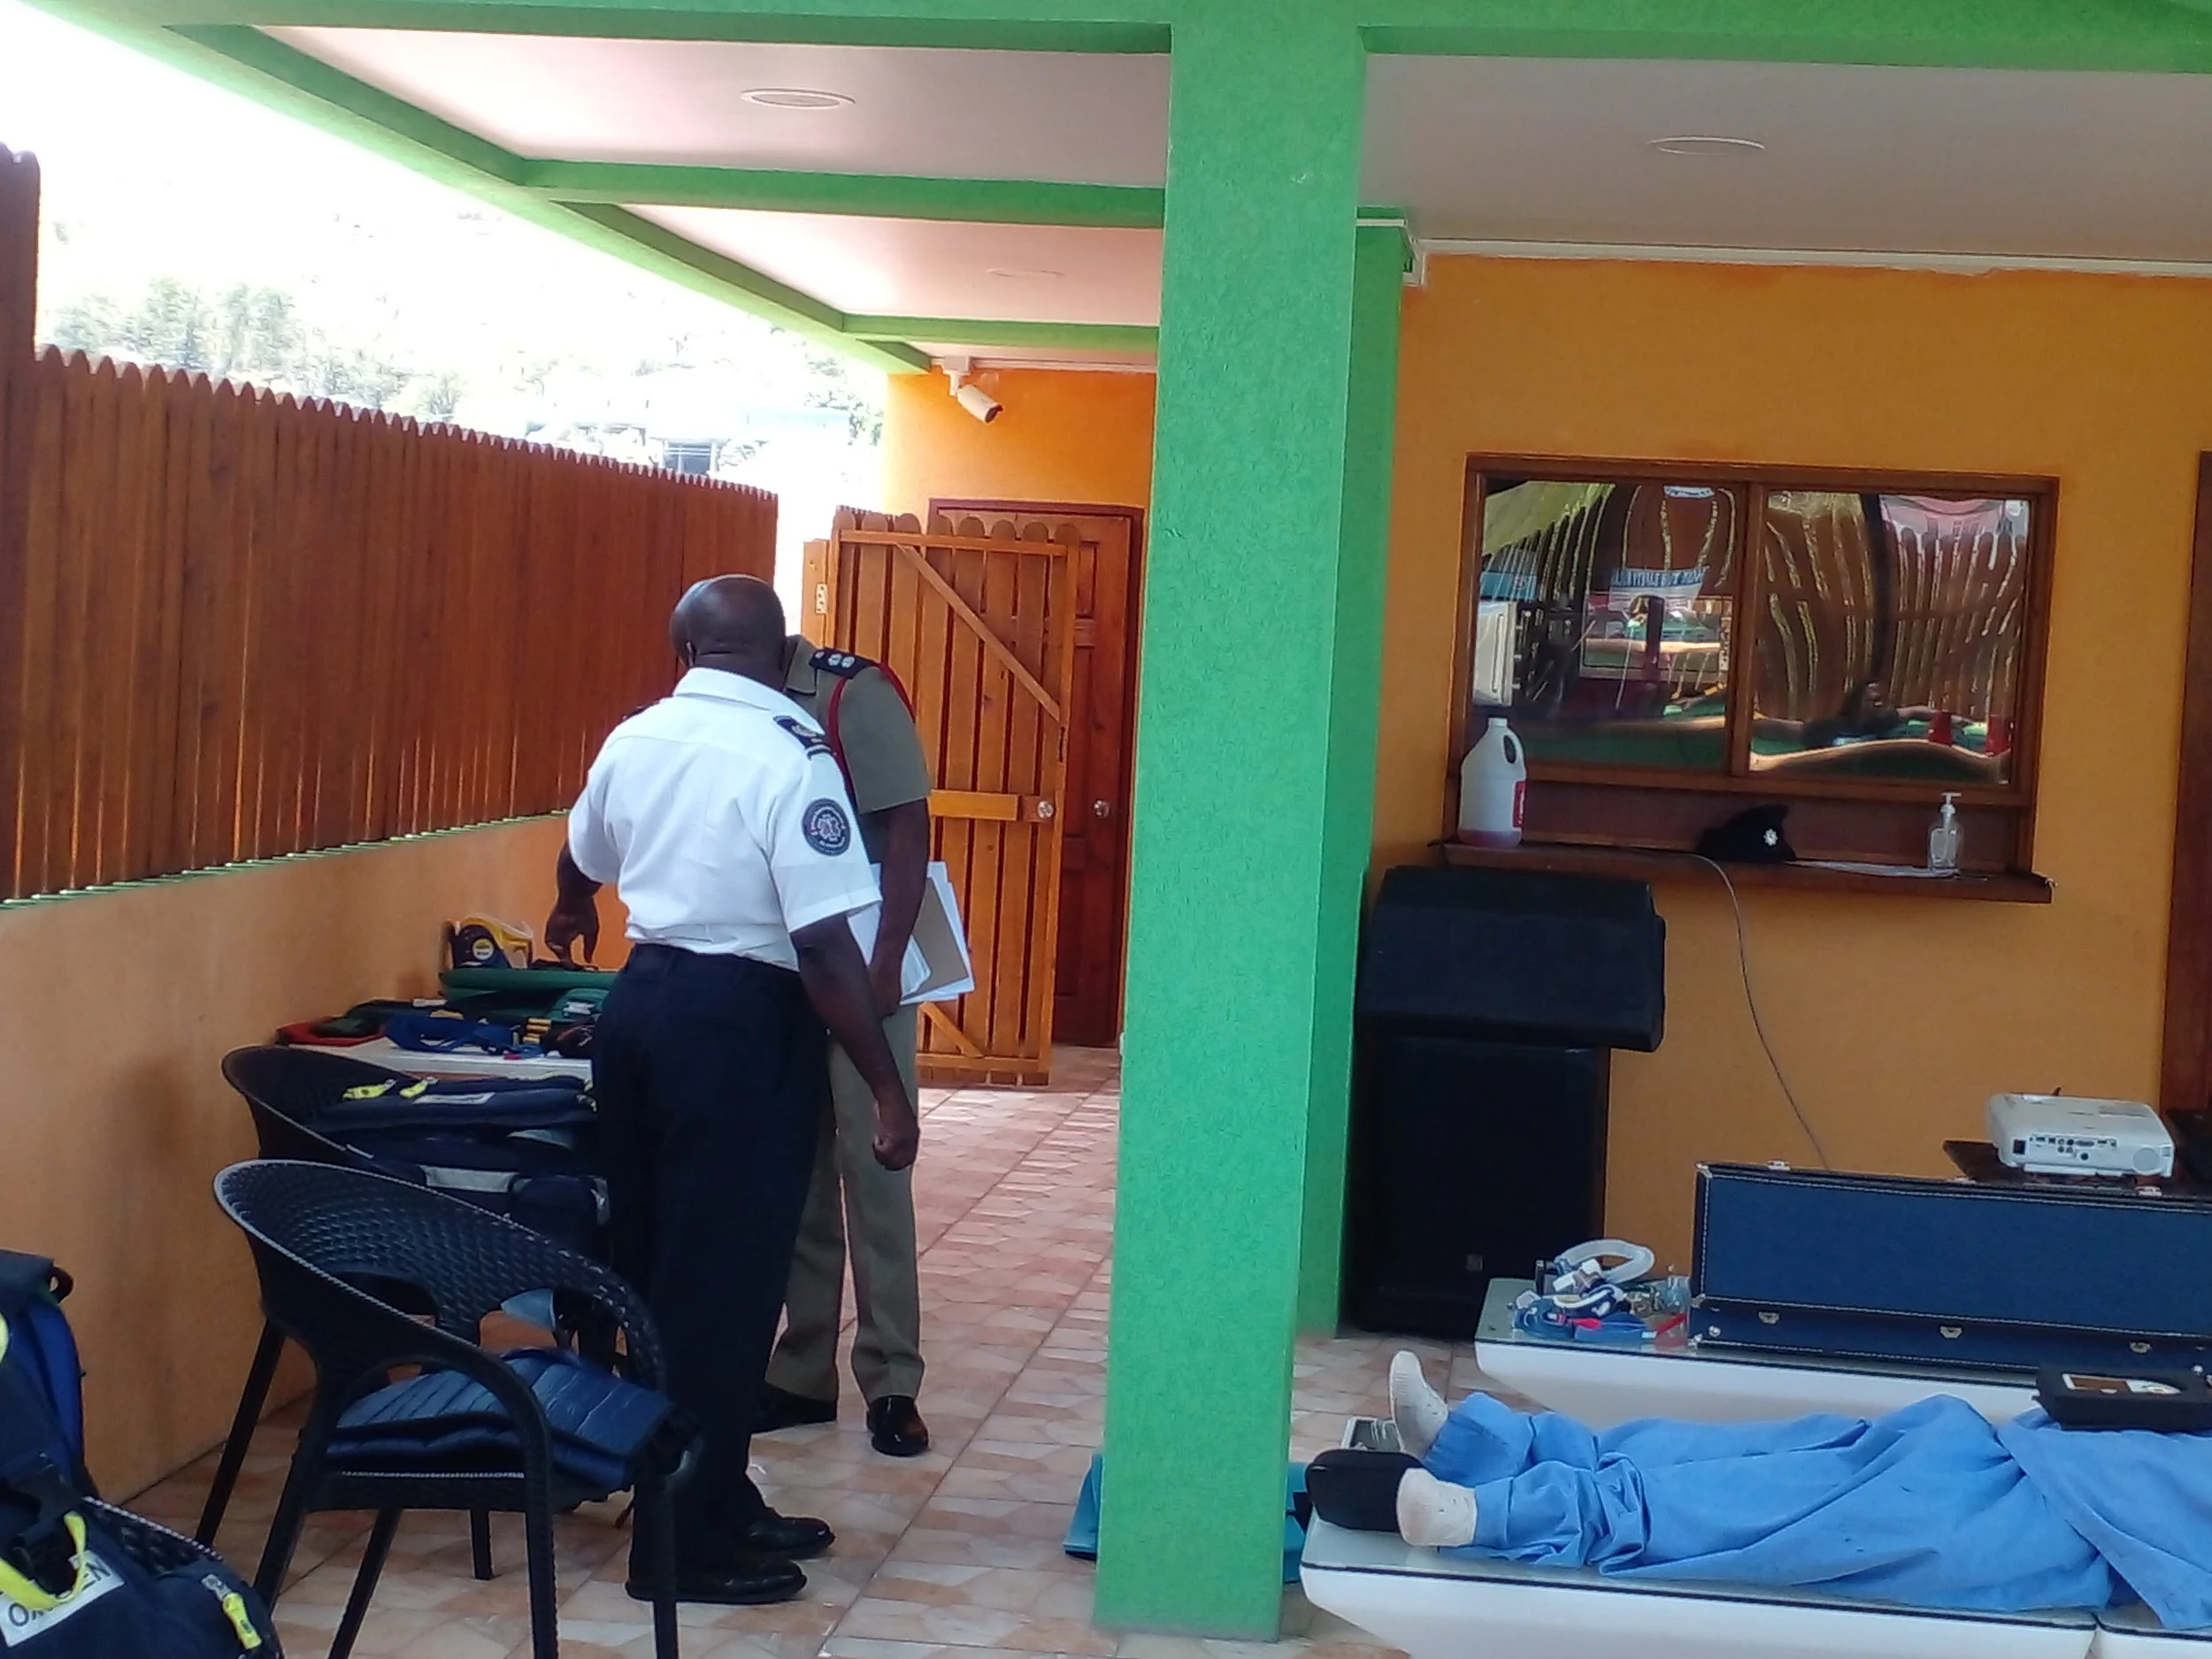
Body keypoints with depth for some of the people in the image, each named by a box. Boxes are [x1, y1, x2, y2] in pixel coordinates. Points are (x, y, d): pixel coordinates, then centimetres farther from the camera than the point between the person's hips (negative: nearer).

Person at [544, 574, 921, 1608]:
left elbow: (581, 861, 27)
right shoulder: (791, 759, -16)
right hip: (738, 1022, -7)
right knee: (723, 1280, 0)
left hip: (642, 998, 7)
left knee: (657, 1264, 15)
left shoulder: (632, 740, 6)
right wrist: (887, 1086, -14)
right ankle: (688, 1543, 7)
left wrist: (574, 916, 50)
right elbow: (823, 946, -21)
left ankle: (708, 1501, 27)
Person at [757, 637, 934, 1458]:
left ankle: (891, 1383, 8)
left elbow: (908, 828, -12)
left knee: (872, 1170, -1)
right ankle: (803, 1373, 19)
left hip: (859, 972, -6)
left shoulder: (856, 693, -11)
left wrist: (886, 962, -17)